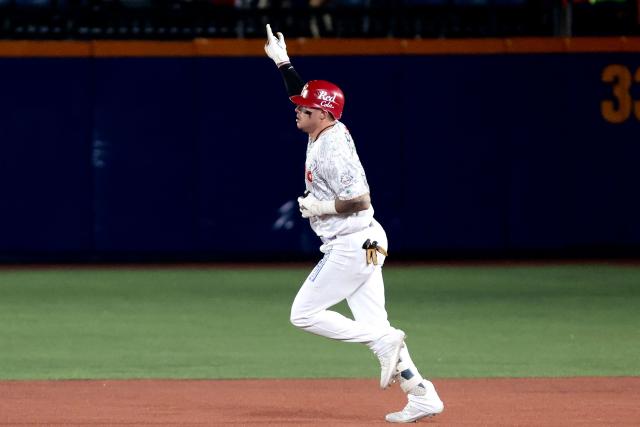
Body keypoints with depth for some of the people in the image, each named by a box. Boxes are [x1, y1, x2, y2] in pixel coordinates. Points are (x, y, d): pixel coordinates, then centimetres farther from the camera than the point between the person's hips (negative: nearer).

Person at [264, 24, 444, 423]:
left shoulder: (333, 150, -20)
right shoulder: (327, 130, 7)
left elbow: (360, 200, -25)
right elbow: (307, 95, 23)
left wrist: (321, 207, -16)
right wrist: (282, 62, 19)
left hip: (351, 247, -10)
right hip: (363, 244, 10)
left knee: (304, 313, -2)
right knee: (373, 322, 7)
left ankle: (384, 341, -9)